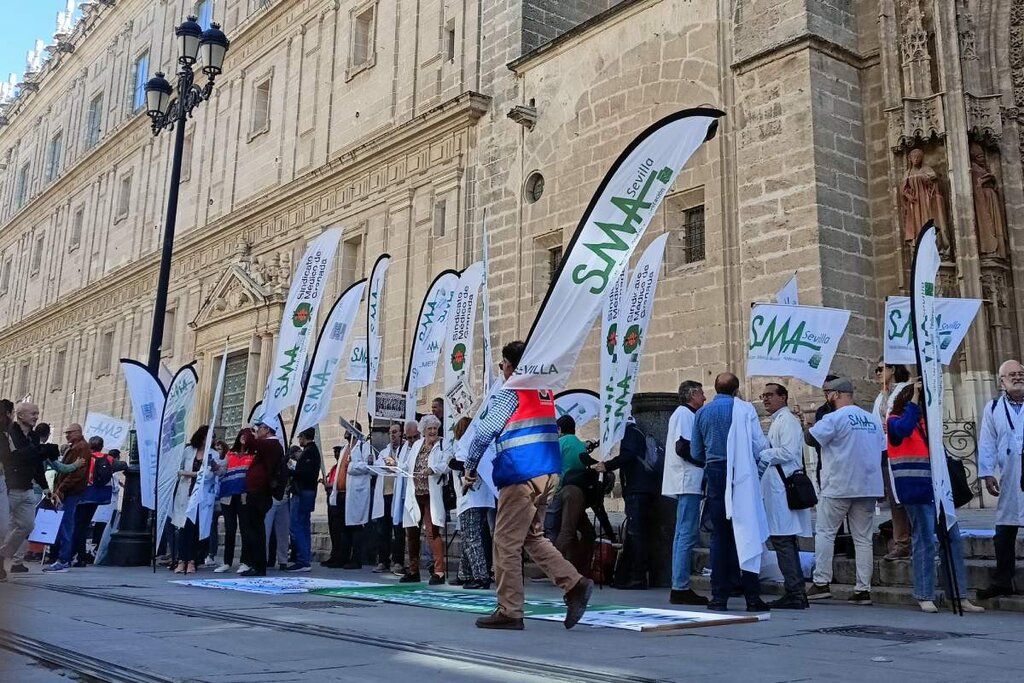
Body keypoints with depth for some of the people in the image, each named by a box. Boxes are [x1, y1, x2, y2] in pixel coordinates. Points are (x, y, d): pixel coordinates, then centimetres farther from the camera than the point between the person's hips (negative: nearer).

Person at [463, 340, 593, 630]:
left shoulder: (508, 394, -8)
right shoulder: (546, 392, 15)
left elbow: (483, 433, -10)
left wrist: (470, 467, 2)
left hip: (521, 477, -8)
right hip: (548, 474, 8)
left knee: (507, 542, 0)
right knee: (533, 536, 18)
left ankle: (509, 612, 3)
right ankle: (575, 584, 4)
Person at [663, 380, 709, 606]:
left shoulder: (684, 414, 21)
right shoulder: (685, 414, -8)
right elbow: (683, 447, -18)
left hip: (685, 483, 10)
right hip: (688, 482, -10)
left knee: (683, 534, 11)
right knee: (688, 534, -10)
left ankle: (679, 587, 14)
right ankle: (681, 588, -10)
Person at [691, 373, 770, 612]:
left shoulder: (702, 413, 9)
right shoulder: (744, 409, -2)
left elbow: (695, 453, 12)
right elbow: (760, 445, -5)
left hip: (715, 475, 3)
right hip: (741, 475, -3)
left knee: (719, 536, 7)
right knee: (745, 534, 1)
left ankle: (719, 596, 6)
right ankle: (752, 596, 1)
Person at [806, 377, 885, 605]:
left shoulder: (834, 418, -9)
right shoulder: (873, 419, 11)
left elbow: (811, 438, -15)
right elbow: (883, 450, 14)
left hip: (838, 487, -5)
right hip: (868, 487, 6)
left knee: (824, 533, 4)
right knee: (863, 538, 8)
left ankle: (821, 583, 0)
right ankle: (863, 589, 8)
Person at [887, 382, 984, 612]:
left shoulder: (925, 422, 20)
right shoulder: (895, 422, -2)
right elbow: (904, 429, -27)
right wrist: (915, 399, -23)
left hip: (937, 490, 7)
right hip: (916, 491, -7)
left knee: (953, 539, 3)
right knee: (925, 541, -5)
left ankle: (960, 596, 8)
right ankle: (925, 596, 5)